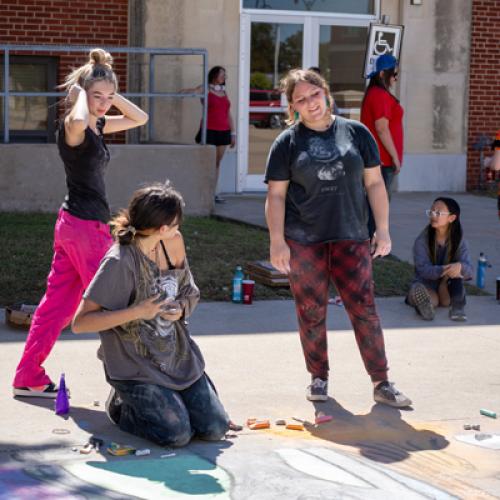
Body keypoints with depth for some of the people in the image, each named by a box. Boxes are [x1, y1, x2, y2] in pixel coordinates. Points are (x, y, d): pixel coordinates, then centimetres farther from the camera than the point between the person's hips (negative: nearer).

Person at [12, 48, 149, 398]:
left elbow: (140, 118, 20)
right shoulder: (74, 126, -16)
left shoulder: (98, 126, 11)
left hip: (73, 225, 9)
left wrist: (111, 94, 7)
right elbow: (78, 120, -42)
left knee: (58, 302, 10)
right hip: (86, 225, -9)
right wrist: (81, 94, -21)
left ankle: (29, 377, 15)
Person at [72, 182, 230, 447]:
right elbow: (80, 323, -24)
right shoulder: (120, 262, -22)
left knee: (215, 428, -1)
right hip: (137, 366, -7)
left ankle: (143, 403, 23)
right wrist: (137, 312, -28)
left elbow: (189, 293, 16)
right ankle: (121, 405, 11)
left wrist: (180, 308, -8)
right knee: (178, 434, -17)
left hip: (179, 356, 7)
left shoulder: (173, 242, 0)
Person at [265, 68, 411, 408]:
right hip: (304, 240, 0)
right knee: (311, 313, 6)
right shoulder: (287, 143, 3)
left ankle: (382, 383, 5)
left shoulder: (356, 133, 5)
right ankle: (319, 377, 22)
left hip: (351, 237, 0)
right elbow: (276, 195, 1)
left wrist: (383, 228, 4)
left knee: (364, 309, -1)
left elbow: (374, 182, 8)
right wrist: (277, 241, -7)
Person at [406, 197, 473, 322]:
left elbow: (469, 270, -17)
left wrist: (460, 266, -44)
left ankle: (457, 306, -34)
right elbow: (423, 269, -20)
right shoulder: (422, 240, -8)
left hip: (448, 290, 3)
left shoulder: (458, 241, -4)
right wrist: (443, 270, -40)